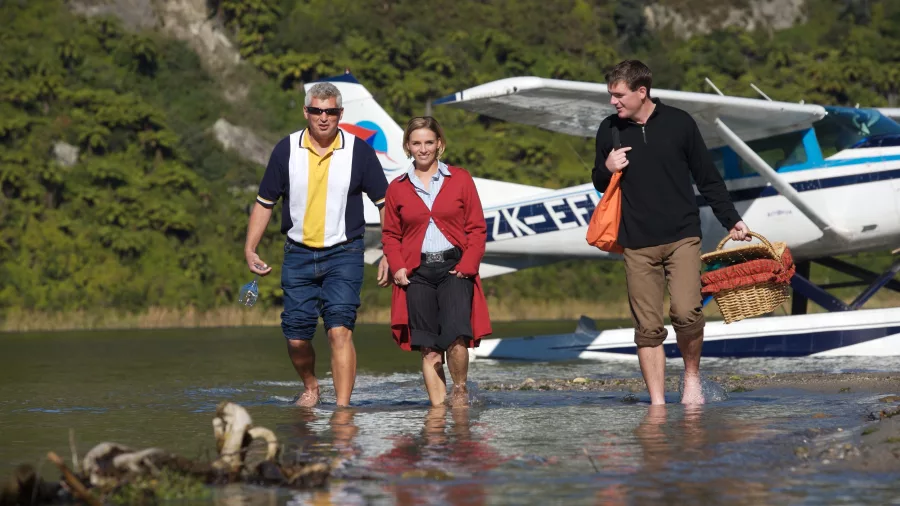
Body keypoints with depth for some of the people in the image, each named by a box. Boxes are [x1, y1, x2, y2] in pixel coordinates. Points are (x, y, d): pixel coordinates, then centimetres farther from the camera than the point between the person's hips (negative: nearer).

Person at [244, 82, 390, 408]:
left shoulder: (358, 151, -2)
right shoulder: (286, 150, 1)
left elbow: (385, 203, 4)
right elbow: (264, 202, 10)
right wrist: (250, 249, 4)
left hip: (343, 255, -2)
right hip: (298, 255, 2)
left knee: (339, 330, -16)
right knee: (296, 338, 4)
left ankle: (342, 407, -15)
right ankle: (310, 387, 33)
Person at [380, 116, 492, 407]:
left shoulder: (460, 180, 6)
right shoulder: (397, 188, 10)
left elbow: (477, 228, 4)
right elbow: (390, 234, 13)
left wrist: (467, 266, -8)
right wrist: (397, 267, -4)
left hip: (454, 268, -2)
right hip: (417, 273, 2)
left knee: (456, 337, -19)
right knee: (429, 349, -1)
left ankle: (460, 390, 4)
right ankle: (438, 408, 4)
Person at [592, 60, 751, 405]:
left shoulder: (679, 123, 0)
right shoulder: (609, 130, 7)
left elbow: (708, 178, 8)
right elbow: (599, 184, 19)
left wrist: (731, 221, 5)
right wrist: (606, 169, -3)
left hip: (682, 237, -2)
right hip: (637, 244, 2)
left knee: (686, 312, -17)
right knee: (647, 328, -2)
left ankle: (692, 376, 8)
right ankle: (657, 403, 3)